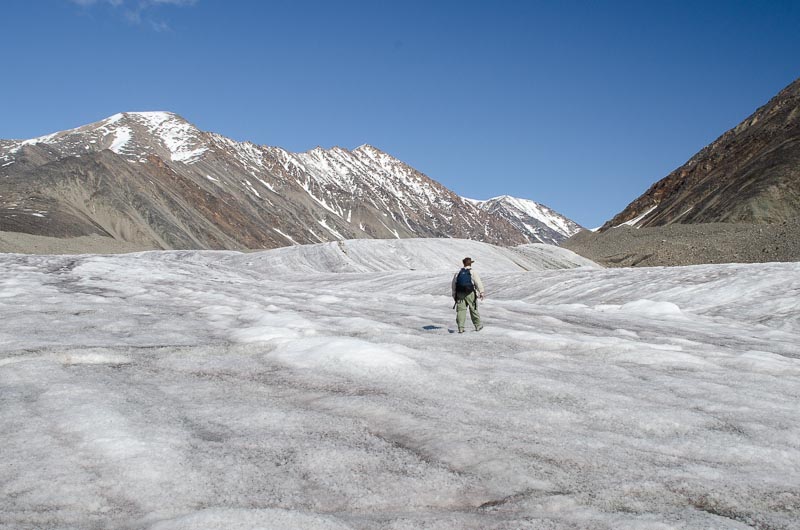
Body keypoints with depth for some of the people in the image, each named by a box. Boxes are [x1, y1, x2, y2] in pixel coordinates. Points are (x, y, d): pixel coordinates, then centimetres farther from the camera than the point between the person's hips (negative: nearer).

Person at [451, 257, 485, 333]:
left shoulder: (457, 273, 10)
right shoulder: (473, 272, -2)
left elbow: (453, 285, 14)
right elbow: (478, 283, -7)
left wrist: (454, 295, 21)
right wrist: (481, 292, -3)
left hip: (460, 294, 3)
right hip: (470, 294, -3)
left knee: (461, 310, -1)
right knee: (473, 309, 9)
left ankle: (460, 327, -9)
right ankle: (478, 326, 20)